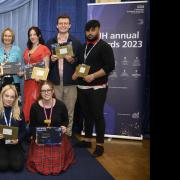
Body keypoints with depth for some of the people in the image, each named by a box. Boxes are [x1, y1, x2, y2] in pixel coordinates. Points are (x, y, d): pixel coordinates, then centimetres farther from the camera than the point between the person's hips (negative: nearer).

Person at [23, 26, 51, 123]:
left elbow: (46, 67, -8)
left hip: (38, 80, -6)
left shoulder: (44, 48, -2)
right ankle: (28, 122, 17)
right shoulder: (27, 49, 17)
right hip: (28, 80, 6)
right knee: (27, 101, 7)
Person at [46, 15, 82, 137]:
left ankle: (68, 134, 17)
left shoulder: (76, 43, 6)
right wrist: (51, 59, -8)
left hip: (70, 82, -1)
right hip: (54, 82, 2)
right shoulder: (50, 43, 11)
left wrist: (73, 60, -14)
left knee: (69, 112, 5)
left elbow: (81, 61, 5)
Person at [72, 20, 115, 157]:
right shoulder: (83, 46, 16)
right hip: (82, 87, 6)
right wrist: (76, 73, 5)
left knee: (97, 115, -2)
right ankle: (87, 140, 26)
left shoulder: (104, 47, -5)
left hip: (97, 88, -6)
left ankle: (100, 145, 7)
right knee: (87, 114, 13)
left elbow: (110, 66, -14)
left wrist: (93, 76, -21)